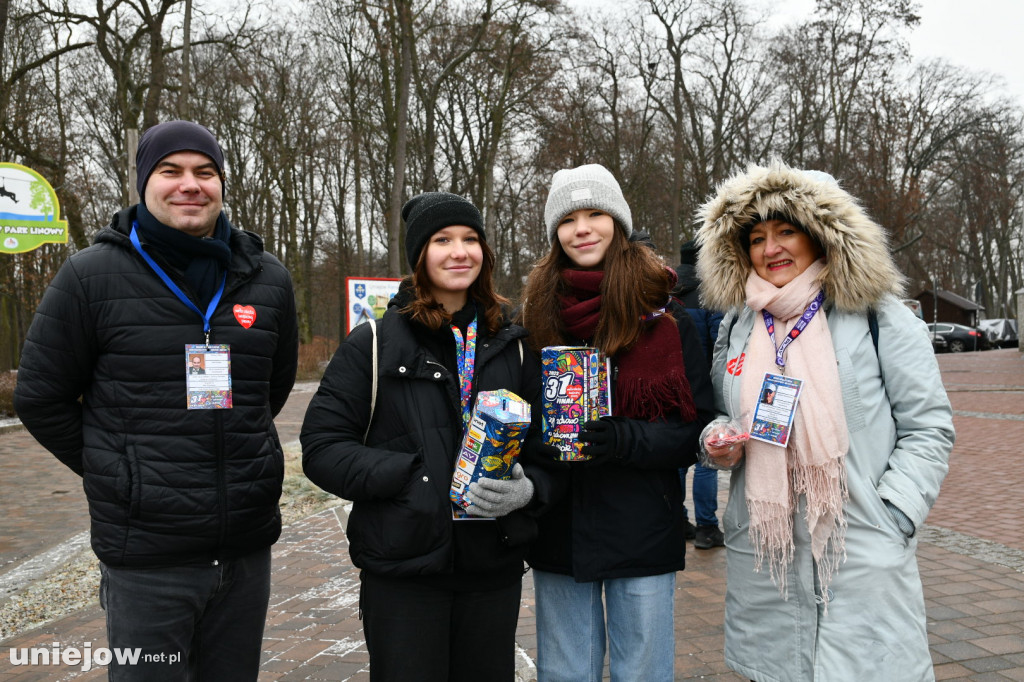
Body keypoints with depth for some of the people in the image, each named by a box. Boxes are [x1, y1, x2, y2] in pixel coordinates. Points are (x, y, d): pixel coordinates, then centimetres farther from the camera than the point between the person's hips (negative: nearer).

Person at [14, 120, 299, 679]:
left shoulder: (267, 279, 4)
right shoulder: (91, 276, -5)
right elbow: (41, 399, 2)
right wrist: (118, 475, 5)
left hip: (248, 548, 4)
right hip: (148, 557, -3)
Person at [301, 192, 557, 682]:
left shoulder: (512, 346, 7)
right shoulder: (373, 342, -2)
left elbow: (543, 445, 10)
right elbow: (322, 449, -6)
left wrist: (527, 488, -12)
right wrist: (411, 478, -18)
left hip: (495, 569, 3)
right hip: (403, 572, -3)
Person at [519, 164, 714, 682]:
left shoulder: (663, 318, -5)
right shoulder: (538, 317, 3)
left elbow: (698, 426, -6)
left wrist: (626, 440, -22)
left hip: (641, 536, -2)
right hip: (559, 531, 3)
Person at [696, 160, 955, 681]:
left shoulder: (877, 317, -3)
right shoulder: (736, 326, 9)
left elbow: (928, 428, -2)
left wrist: (892, 517, -11)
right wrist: (719, 442, -2)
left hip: (863, 557, -3)